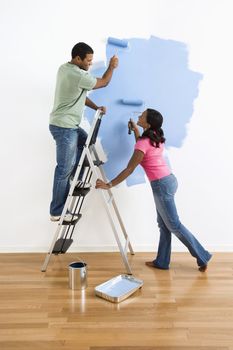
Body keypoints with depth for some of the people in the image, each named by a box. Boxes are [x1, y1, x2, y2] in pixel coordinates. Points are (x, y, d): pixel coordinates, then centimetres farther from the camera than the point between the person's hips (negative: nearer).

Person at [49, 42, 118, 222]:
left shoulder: (64, 68, 10)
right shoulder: (79, 75, -20)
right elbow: (104, 83, -4)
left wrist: (96, 107, 12)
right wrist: (112, 66, 11)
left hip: (68, 125, 10)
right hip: (64, 127, -10)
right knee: (64, 170, -4)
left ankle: (77, 179, 31)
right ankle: (57, 212, 4)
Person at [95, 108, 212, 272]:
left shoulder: (144, 142, -17)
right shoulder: (155, 138, 8)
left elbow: (129, 169, -21)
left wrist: (109, 185, -20)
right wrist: (135, 130, 24)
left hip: (161, 185, -9)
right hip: (169, 180, 9)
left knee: (174, 225, 3)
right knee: (164, 224, 14)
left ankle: (202, 257, 12)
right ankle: (162, 261, 23)